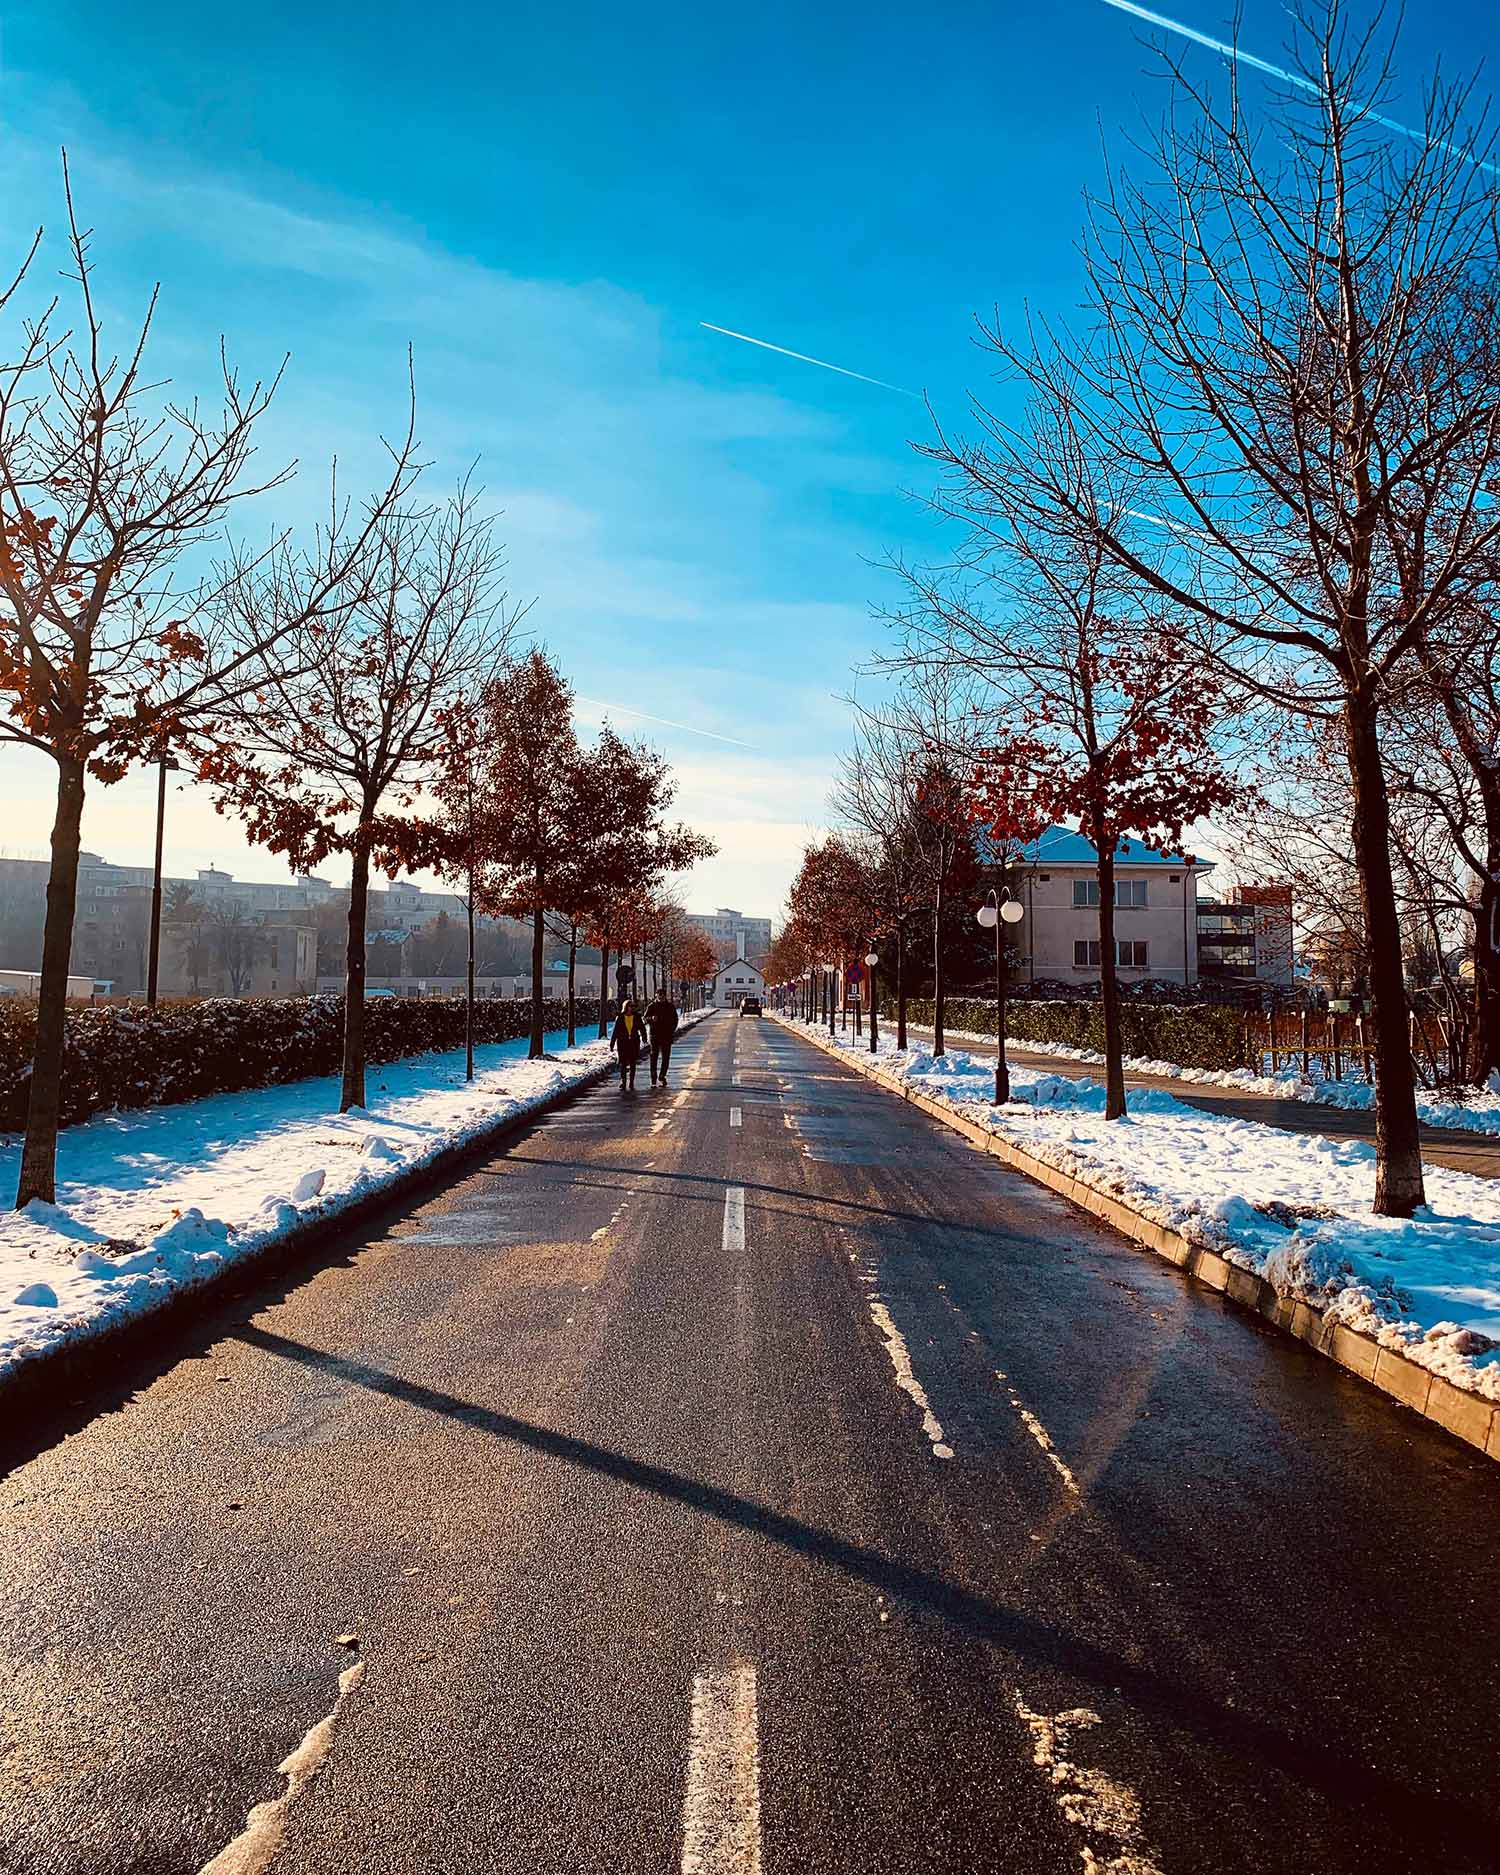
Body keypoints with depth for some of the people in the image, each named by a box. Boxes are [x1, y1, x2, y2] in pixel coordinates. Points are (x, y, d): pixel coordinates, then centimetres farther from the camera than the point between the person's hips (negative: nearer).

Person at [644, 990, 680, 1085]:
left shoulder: (670, 1006, 7)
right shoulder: (651, 1006, 2)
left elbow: (675, 1019, 14)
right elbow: (645, 1018, -1)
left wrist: (672, 1030, 2)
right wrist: (651, 1018, -23)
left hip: (667, 1035, 2)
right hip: (655, 1035, -2)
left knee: (666, 1057, 6)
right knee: (654, 1057, -6)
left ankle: (662, 1076, 20)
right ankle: (653, 1079, -5)